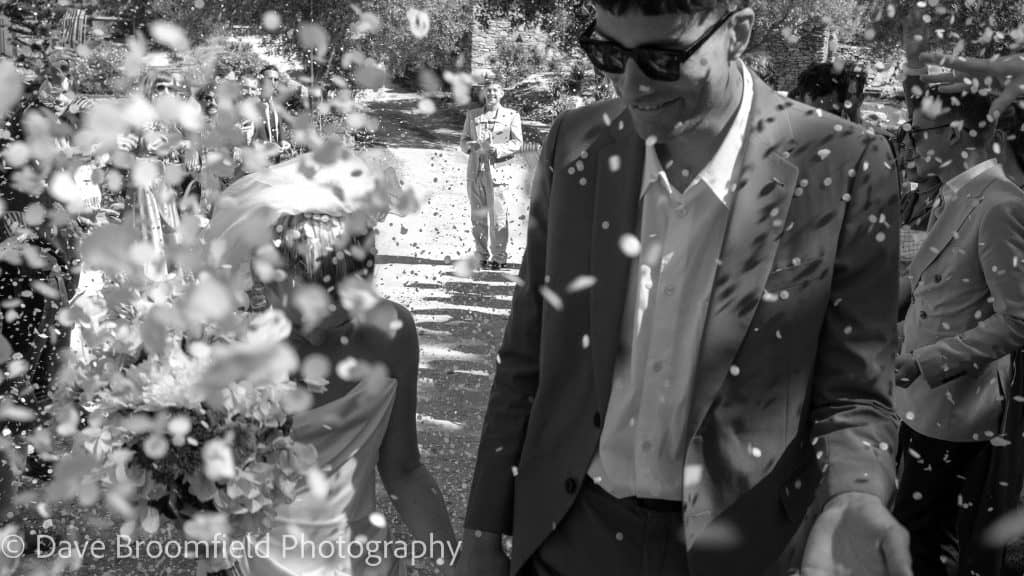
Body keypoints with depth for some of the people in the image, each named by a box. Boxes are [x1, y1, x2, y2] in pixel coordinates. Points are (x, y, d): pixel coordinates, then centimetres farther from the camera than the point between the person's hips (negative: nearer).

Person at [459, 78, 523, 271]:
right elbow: (463, 141, 15)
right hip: (475, 172, 3)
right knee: (477, 217, 6)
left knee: (498, 217, -6)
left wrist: (497, 149, -15)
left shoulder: (511, 115, 6)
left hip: (498, 171, -3)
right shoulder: (472, 115, 14)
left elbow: (517, 143, 1)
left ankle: (500, 258, 2)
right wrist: (472, 146, -8)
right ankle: (482, 256, 15)